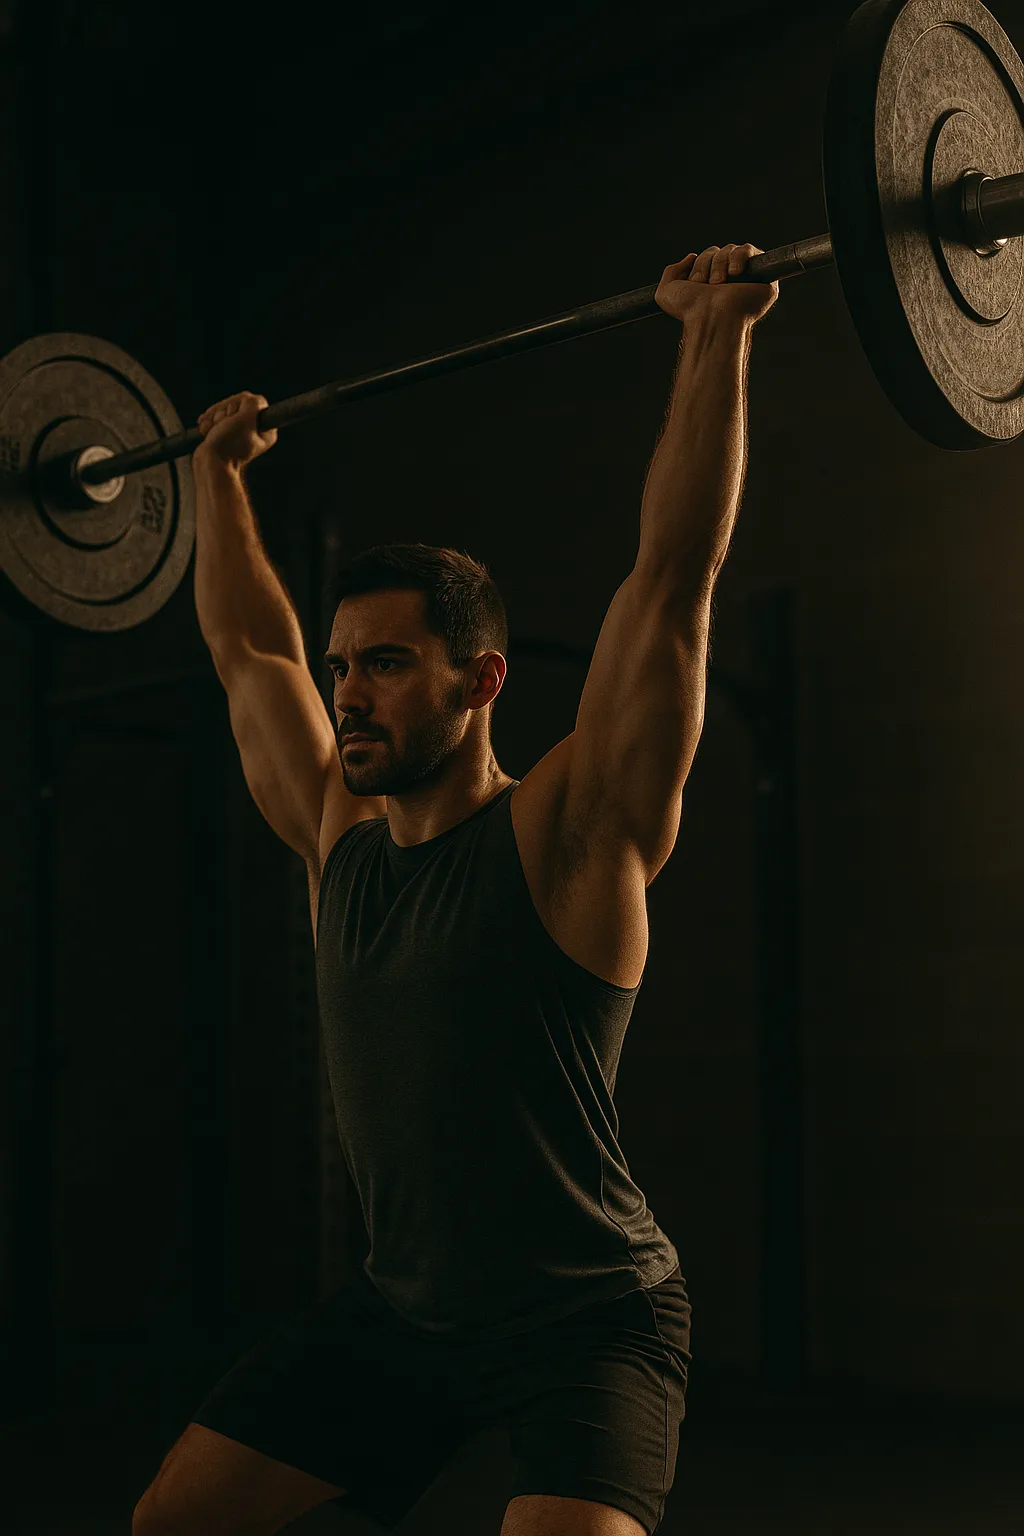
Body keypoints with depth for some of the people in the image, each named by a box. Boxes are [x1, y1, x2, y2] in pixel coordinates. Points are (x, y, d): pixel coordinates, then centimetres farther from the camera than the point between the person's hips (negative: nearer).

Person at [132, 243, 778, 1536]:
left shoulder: (565, 833, -13)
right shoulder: (340, 836, 3)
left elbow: (673, 573, -19)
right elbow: (247, 648, 17)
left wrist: (716, 338, -18)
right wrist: (218, 475, 25)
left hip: (588, 1321, -7)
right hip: (400, 1311, 7)